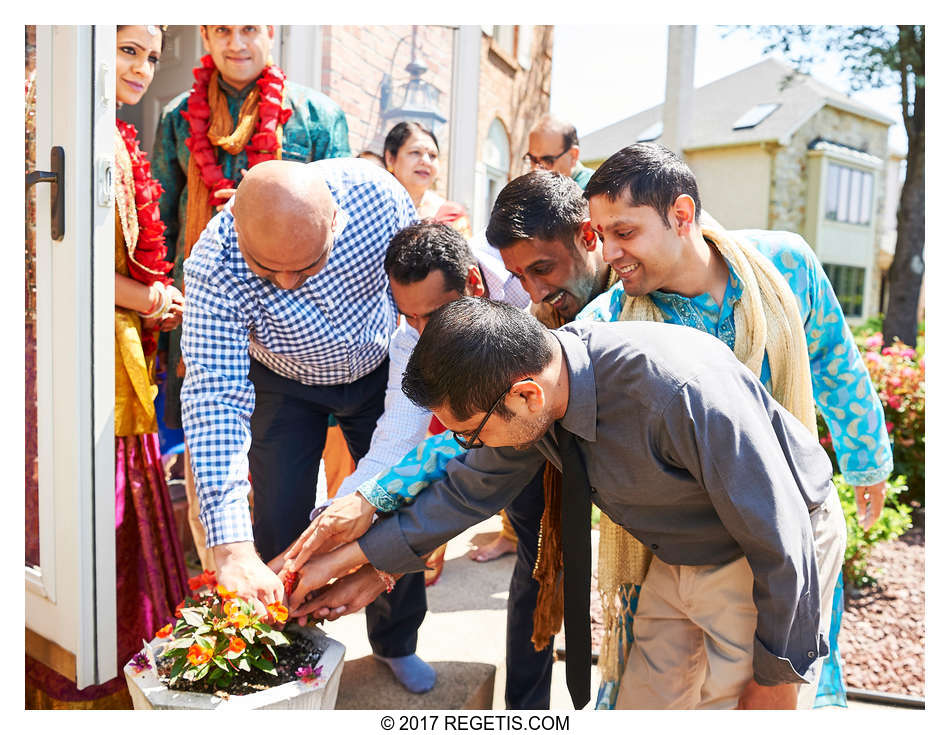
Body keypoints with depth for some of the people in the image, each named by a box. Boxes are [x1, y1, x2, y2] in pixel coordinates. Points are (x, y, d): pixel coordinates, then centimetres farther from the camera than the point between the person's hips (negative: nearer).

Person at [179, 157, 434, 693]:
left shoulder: (375, 191, -31)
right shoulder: (213, 268, -35)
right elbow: (214, 400, -39)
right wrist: (232, 546, -46)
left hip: (378, 371, 2)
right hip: (284, 386, -1)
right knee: (280, 523, -5)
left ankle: (397, 642, 30)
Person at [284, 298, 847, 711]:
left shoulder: (682, 392, -40)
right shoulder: (528, 379, -18)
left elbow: (782, 541, -28)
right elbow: (472, 486, -2)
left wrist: (776, 674, -15)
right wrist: (356, 560, -3)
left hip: (765, 562, -6)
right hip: (679, 559, 6)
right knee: (643, 706, 15)